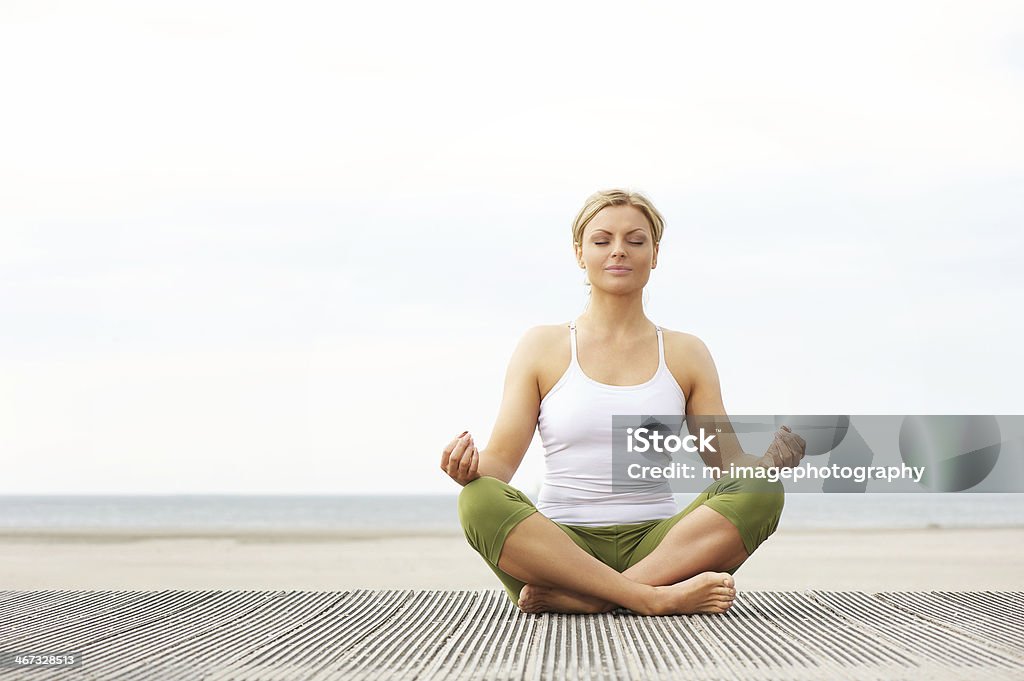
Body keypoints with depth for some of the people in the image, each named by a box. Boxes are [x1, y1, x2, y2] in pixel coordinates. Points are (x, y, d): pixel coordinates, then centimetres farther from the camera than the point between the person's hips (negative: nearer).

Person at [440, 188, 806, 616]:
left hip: (656, 546, 2)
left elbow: (728, 464, 10)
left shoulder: (685, 355, 15)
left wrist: (770, 464, -13)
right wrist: (470, 467, -19)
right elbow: (501, 461, 4)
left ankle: (578, 598, -34)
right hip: (560, 545, -1)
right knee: (480, 501, -31)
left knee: (761, 490, -25)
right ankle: (656, 598, -38)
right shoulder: (543, 348, 11)